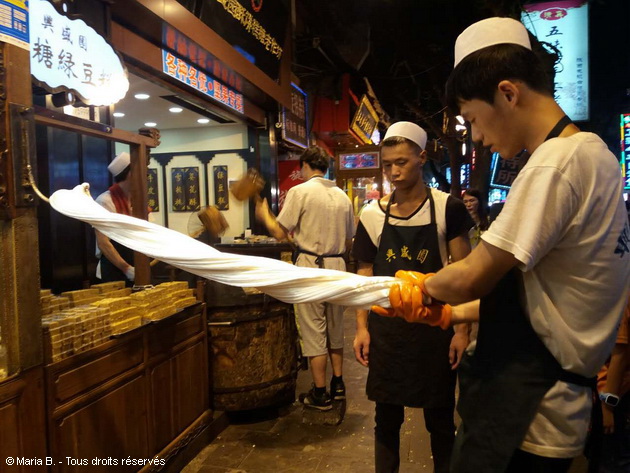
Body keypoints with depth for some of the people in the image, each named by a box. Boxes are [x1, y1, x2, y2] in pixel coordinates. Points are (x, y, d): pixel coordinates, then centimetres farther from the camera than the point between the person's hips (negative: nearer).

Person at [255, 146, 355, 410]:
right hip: (337, 266, 6)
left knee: (313, 332, 3)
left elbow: (280, 233, -10)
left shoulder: (300, 192, -9)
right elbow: (349, 241, 12)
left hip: (310, 267, -6)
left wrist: (264, 215, 7)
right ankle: (338, 385, 29)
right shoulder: (342, 196, 9)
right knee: (335, 329, 18)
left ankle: (320, 394, 12)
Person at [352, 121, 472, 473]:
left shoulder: (447, 208, -6)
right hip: (386, 329, 2)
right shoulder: (372, 215, 1)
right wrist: (362, 328, 2)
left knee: (441, 421, 13)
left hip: (436, 327, -2)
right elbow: (366, 275, 6)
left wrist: (462, 329, -9)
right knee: (387, 419, 14)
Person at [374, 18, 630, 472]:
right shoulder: (593, 154, 10)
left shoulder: (556, 162, -22)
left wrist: (424, 286, 2)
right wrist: (455, 312, 12)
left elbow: (471, 278, -20)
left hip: (524, 413, -9)